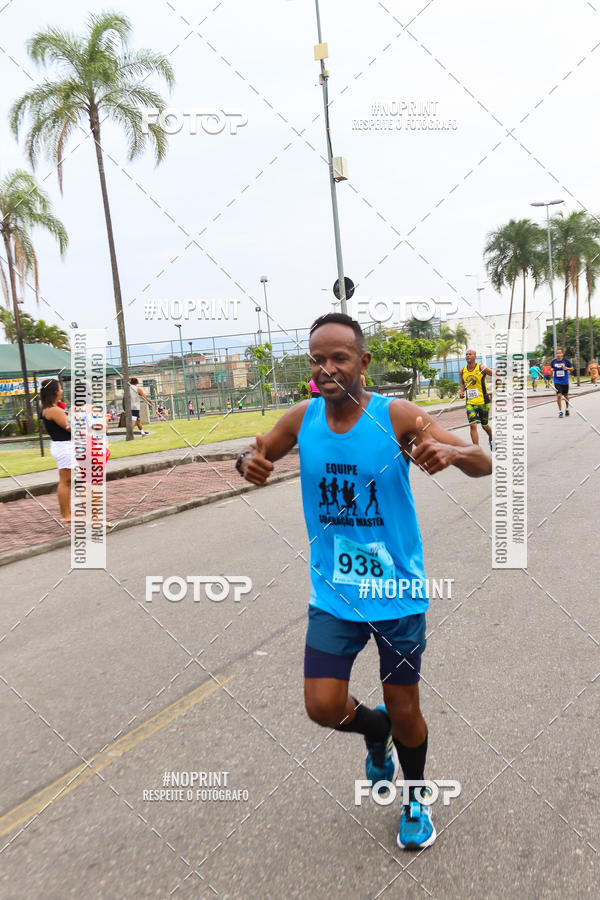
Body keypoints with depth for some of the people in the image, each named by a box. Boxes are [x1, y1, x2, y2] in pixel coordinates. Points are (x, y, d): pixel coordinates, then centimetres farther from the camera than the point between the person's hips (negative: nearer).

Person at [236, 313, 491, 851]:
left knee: (405, 713, 10)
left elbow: (483, 465, -16)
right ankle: (375, 730, 35)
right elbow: (258, 455, 10)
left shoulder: (396, 416, -15)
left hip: (397, 591, -2)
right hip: (333, 593, 2)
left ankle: (416, 801, 42)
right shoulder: (301, 419, -6)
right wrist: (249, 461, -15)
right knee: (323, 707, -2)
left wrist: (452, 451, -40)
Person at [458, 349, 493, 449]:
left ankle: (491, 440, 43)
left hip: (483, 401, -2)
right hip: (470, 402, 2)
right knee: (473, 425, -12)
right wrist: (462, 391, -1)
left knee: (484, 425, 11)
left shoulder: (482, 368, -9)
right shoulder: (462, 371, 3)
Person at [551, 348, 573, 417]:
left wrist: (567, 368, -17)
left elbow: (572, 369, 3)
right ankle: (560, 412, -5)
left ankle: (567, 409, 38)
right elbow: (551, 369, 13)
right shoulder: (553, 361, -3)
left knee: (566, 396, 14)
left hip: (565, 381, 1)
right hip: (557, 382, 0)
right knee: (559, 395, -14)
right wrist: (551, 370, -10)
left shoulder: (566, 361, -6)